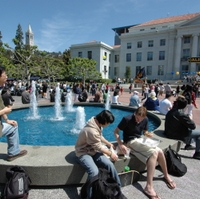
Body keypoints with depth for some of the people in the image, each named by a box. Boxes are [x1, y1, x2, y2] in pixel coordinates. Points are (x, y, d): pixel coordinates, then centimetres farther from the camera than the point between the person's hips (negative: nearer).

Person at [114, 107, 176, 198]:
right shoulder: (127, 119, -19)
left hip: (140, 140, 7)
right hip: (131, 142, -7)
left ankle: (166, 175, 16)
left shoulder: (145, 120, 0)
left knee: (160, 151, -12)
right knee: (154, 153, -25)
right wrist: (120, 144, -26)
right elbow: (116, 131, -15)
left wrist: (148, 134, -10)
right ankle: (149, 187, -25)